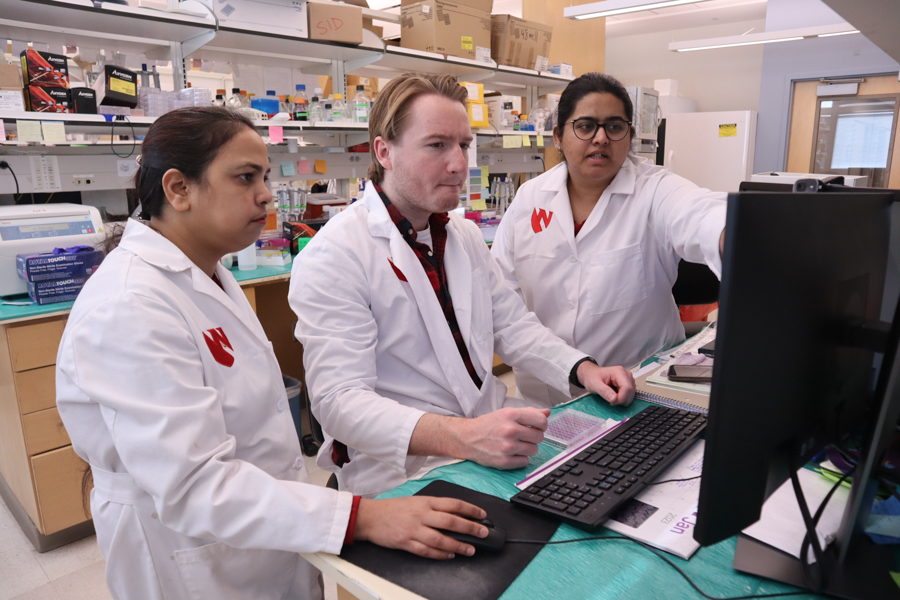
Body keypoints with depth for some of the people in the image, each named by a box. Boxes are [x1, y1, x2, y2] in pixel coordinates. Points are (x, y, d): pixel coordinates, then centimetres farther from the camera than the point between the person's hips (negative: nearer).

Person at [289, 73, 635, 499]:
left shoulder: (464, 235, 13)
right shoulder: (332, 256, -14)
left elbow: (511, 324, 16)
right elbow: (339, 400, -21)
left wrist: (583, 369, -3)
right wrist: (463, 438, -36)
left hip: (491, 429, 8)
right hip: (401, 469, -7)